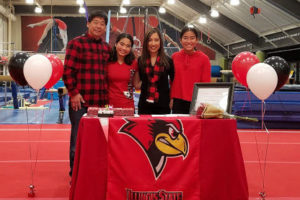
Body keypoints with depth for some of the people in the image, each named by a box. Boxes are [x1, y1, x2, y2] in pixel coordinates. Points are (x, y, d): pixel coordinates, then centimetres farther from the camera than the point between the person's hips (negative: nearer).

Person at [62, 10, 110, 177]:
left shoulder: (106, 47, 14)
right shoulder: (76, 43, -3)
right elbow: (68, 71, -7)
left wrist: (106, 97, 13)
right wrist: (74, 93, -11)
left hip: (101, 102, 6)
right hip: (80, 102, -5)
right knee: (78, 140, 4)